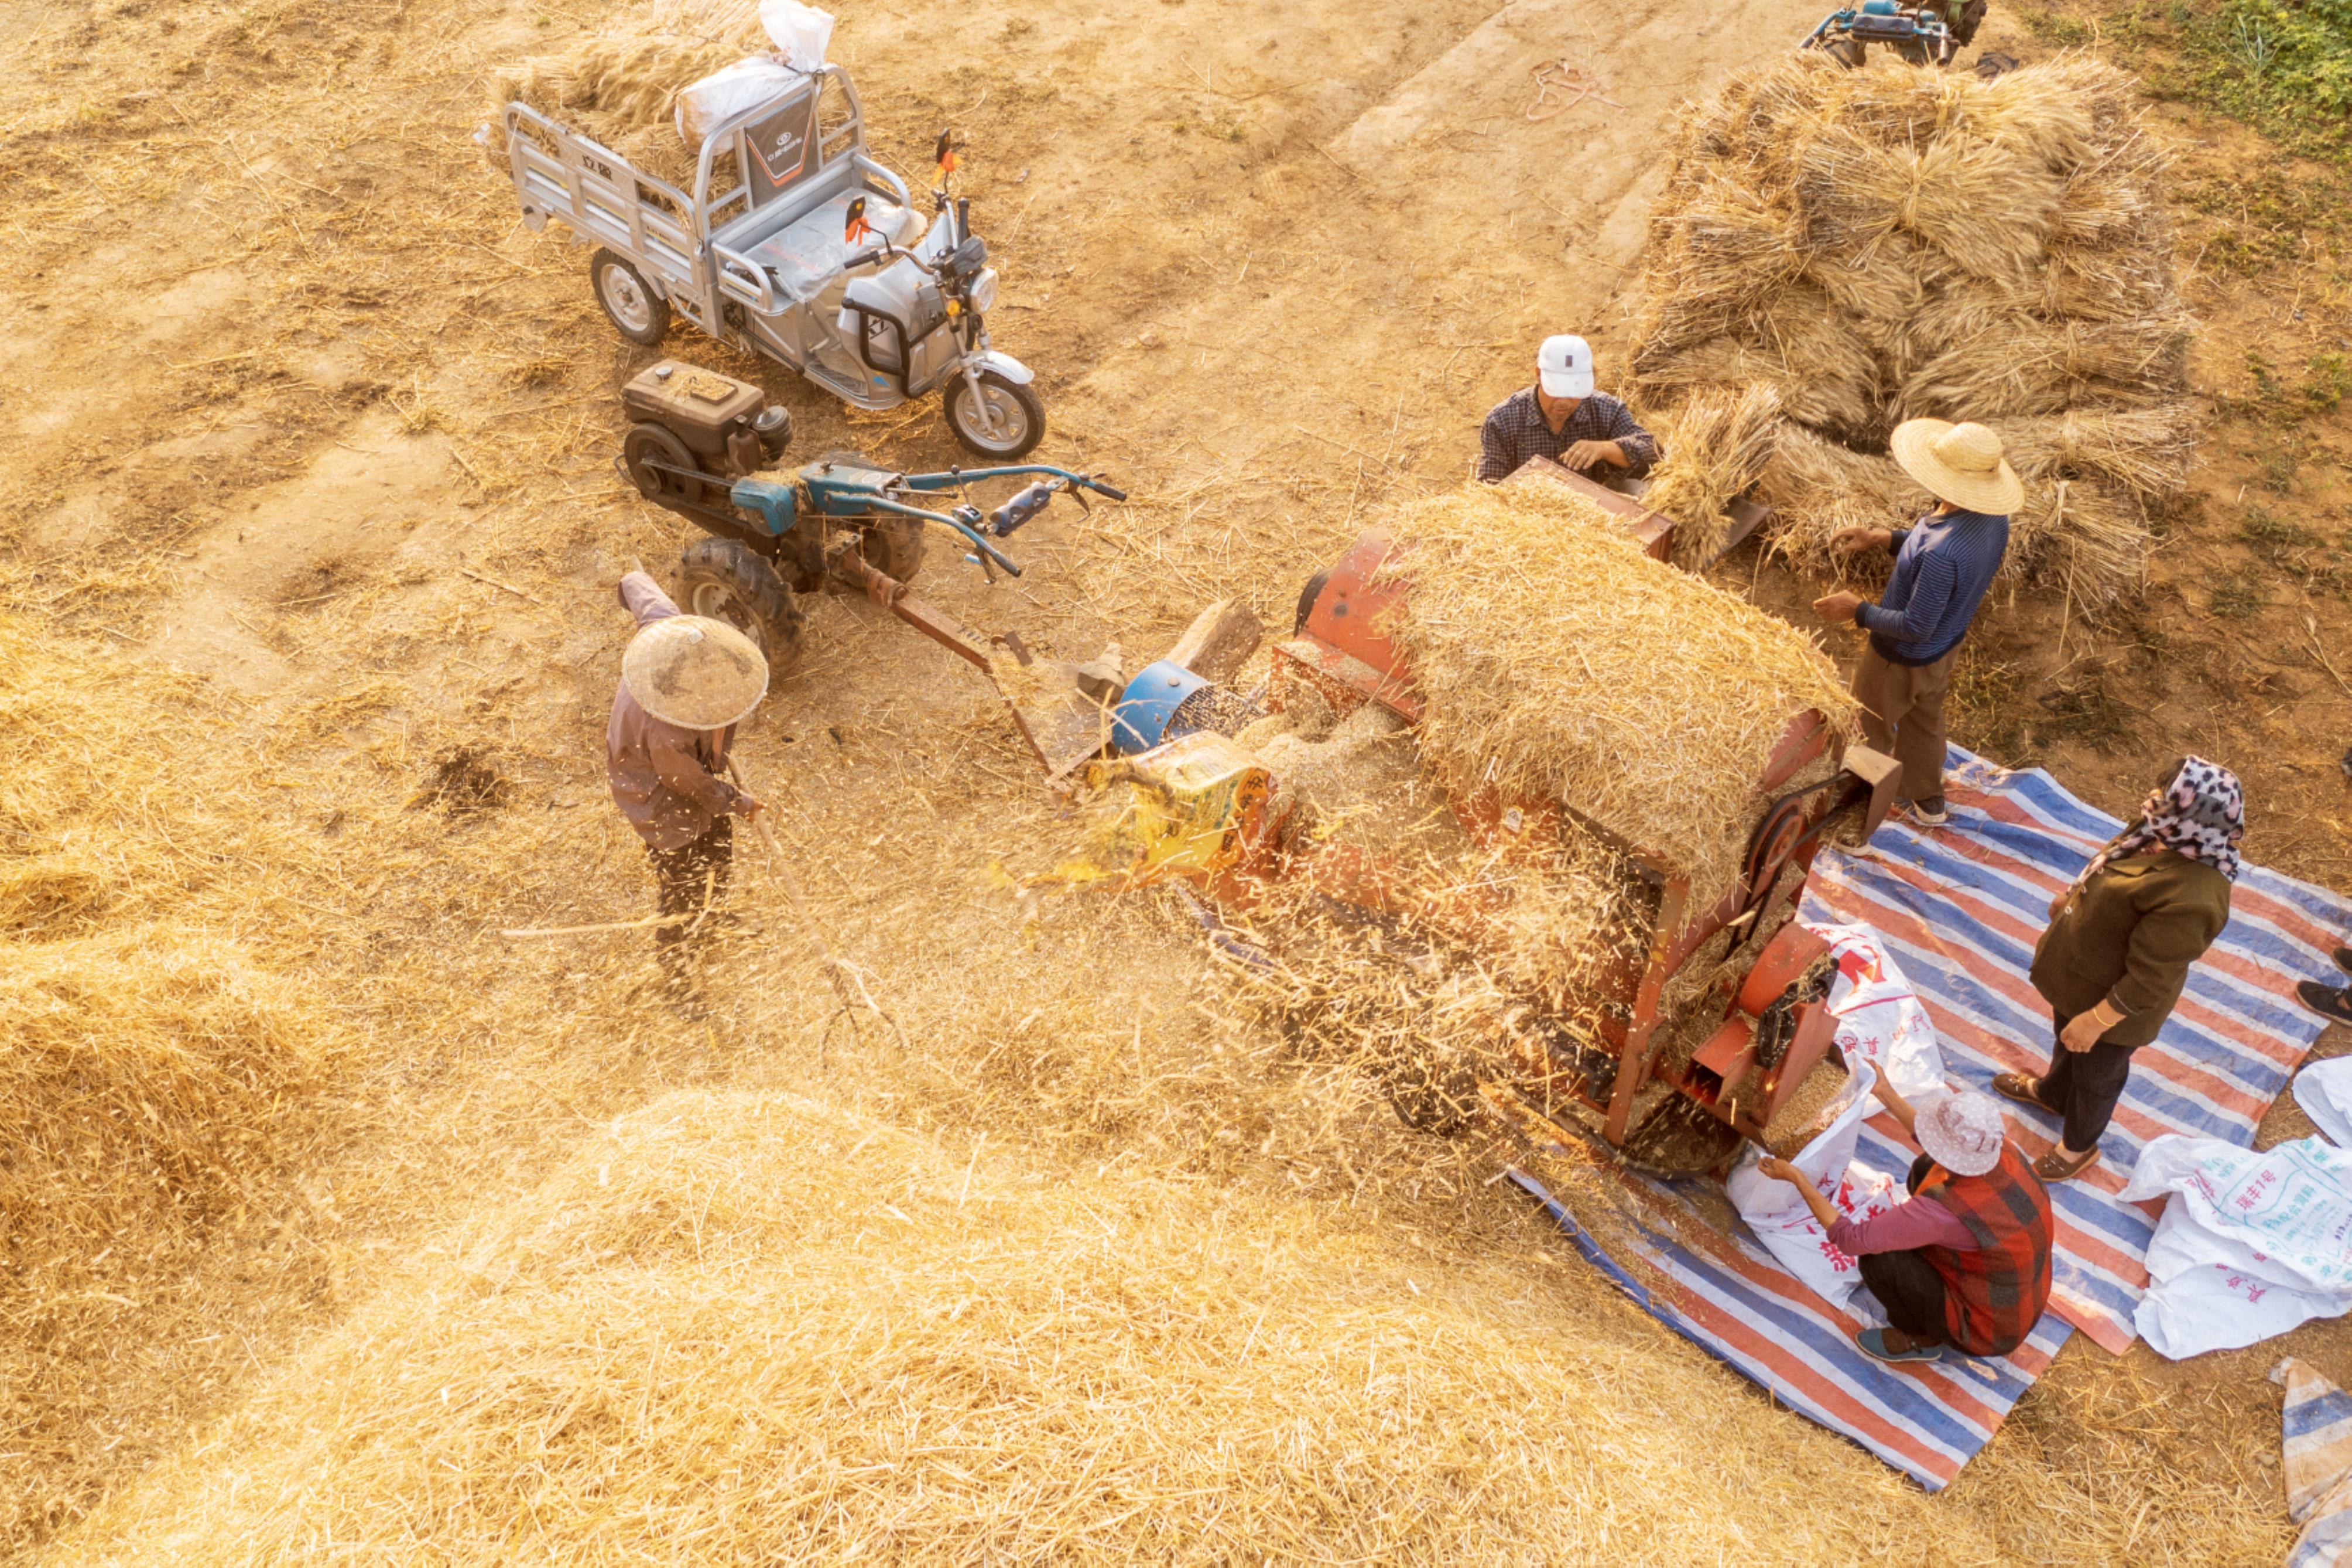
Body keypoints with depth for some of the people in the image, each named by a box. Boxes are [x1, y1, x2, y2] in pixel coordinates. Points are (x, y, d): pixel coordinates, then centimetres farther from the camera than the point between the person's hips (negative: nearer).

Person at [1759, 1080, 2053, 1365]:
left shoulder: (1944, 1212, -39)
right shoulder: (2002, 1149, -19)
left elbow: (1849, 1239, -26)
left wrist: (1796, 1178, -18)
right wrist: (1884, 1092, 9)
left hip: (1985, 1332, -7)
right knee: (1925, 1169, 6)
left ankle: (1922, 1340, 10)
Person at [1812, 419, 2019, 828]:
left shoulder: (1940, 554, -43)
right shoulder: (1993, 519, -15)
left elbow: (1916, 628, -33)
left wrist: (1859, 611, -21)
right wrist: (1882, 538, 1)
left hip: (1903, 657, -8)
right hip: (1947, 648, 8)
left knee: (1871, 733, 18)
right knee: (1924, 721, 31)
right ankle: (1928, 804, 52)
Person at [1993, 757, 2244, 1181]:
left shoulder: (2190, 900, -43)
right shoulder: (2168, 838, -18)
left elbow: (2149, 982, -32)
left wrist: (2096, 1021, -23)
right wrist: (2071, 898, 19)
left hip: (2113, 1004, -7)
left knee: (2096, 1075, 23)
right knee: (2066, 1042, 35)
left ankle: (2079, 1146, 51)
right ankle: (2051, 1094, 65)